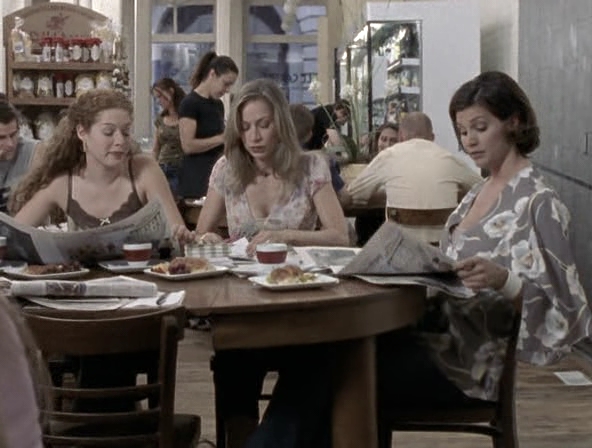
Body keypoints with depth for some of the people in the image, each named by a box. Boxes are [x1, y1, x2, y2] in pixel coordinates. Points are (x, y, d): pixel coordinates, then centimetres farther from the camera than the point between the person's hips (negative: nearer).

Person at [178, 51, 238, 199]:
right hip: (196, 178, -8)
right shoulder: (190, 103, -9)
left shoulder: (218, 105, 15)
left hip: (217, 175, 8)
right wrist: (222, 138, -18)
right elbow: (188, 145, -18)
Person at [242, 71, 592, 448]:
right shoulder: (479, 193, 17)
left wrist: (503, 279, -31)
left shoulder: (539, 202, -8)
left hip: (466, 360, -7)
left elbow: (560, 303, -14)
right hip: (436, 332, 7)